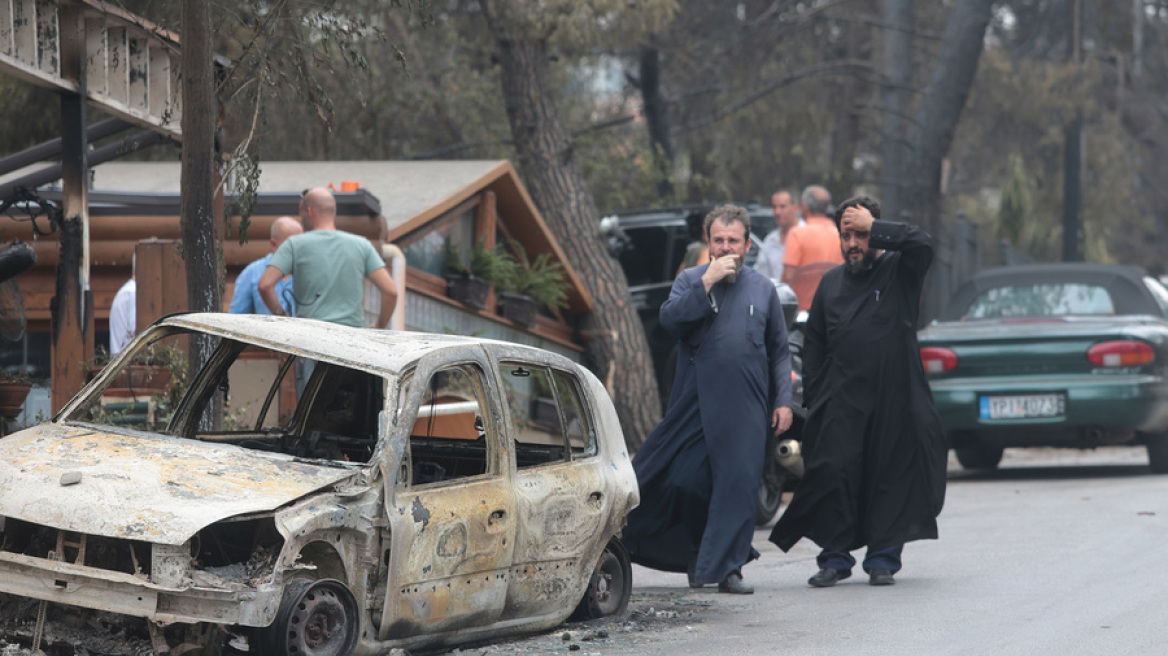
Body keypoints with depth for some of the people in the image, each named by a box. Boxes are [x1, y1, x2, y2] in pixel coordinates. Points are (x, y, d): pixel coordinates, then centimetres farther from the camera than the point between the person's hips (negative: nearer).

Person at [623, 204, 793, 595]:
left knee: (739, 485, -7)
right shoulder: (690, 281, 7)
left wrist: (783, 400, 6)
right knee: (685, 483, -3)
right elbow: (670, 320, -13)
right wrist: (708, 282, -16)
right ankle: (696, 549, 21)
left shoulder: (762, 288, 12)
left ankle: (726, 567, -2)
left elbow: (779, 352, 15)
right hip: (695, 403, -1)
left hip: (746, 409, 1)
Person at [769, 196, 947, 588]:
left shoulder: (898, 273, 4)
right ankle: (835, 558, 4)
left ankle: (883, 558, 10)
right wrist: (812, 400, 9)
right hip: (841, 401, 2)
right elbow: (813, 345, 17)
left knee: (891, 477, 0)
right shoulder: (831, 284, 15)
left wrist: (872, 227, -13)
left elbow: (920, 244, -19)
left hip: (895, 398, -2)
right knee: (834, 476, -5)